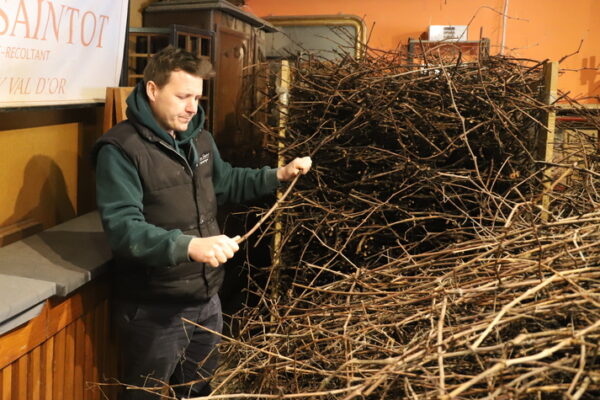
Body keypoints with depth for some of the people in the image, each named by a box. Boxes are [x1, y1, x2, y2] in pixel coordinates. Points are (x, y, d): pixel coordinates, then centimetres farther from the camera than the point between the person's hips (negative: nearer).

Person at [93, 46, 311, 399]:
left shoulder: (200, 138, 7)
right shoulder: (121, 149, -20)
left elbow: (225, 183, 20)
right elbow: (123, 228, -29)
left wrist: (278, 175, 7)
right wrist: (187, 246, -43)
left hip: (207, 298, 8)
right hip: (154, 309, -7)